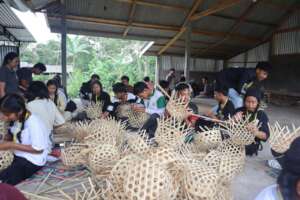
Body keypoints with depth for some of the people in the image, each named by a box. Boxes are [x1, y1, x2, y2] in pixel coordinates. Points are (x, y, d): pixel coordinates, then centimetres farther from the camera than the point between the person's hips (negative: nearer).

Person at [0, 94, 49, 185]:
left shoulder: (33, 123, -26)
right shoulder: (17, 118, -3)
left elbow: (38, 149, -23)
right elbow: (12, 134, 14)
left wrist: (12, 145, -21)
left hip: (32, 161, -8)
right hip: (17, 155, 8)